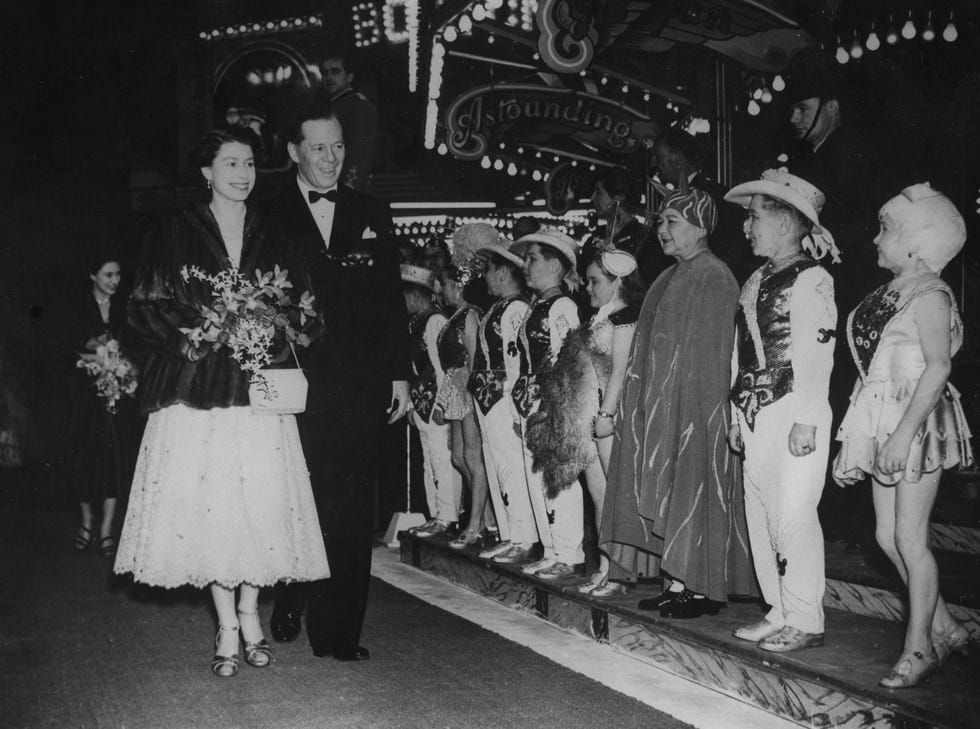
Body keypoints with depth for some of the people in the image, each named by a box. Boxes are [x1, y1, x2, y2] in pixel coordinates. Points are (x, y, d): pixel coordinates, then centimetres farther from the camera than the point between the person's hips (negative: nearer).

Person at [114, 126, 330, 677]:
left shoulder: (271, 238, 11)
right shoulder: (177, 235, 5)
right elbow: (144, 307, 3)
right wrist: (190, 336, -12)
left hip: (259, 387, 2)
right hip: (197, 385, -1)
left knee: (260, 498, -2)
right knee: (205, 499, -4)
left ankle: (251, 613, 17)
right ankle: (228, 626, 8)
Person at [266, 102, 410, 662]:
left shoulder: (372, 214, 13)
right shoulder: (271, 217, 5)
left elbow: (392, 300, 12)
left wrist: (400, 373, 6)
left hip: (362, 386, 2)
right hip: (296, 384, -2)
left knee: (351, 511, 2)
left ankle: (339, 631, 9)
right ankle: (289, 610, 22)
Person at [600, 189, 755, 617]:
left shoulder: (712, 277, -11)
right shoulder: (671, 278, 16)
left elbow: (713, 351, -17)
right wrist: (649, 402, 15)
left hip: (696, 404, -9)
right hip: (661, 406, 9)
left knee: (692, 485, -5)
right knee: (666, 493, 8)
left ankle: (704, 588, 3)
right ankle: (678, 582, 14)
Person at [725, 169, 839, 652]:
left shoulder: (811, 279, -7)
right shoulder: (756, 281, 17)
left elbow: (816, 353, -14)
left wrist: (806, 420, -19)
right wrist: (737, 415, 15)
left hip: (794, 415, -8)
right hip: (756, 416, 8)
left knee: (792, 516, -6)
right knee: (760, 514, 10)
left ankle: (806, 621, 5)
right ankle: (779, 612, 20)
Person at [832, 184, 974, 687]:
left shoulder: (928, 294, -10)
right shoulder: (886, 295, 14)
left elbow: (938, 366, -19)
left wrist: (903, 433, -25)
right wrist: (856, 441, 13)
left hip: (919, 422, -8)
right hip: (885, 420, 8)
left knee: (909, 538, -4)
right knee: (888, 537, 10)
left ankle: (918, 649, 9)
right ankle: (945, 629, 24)